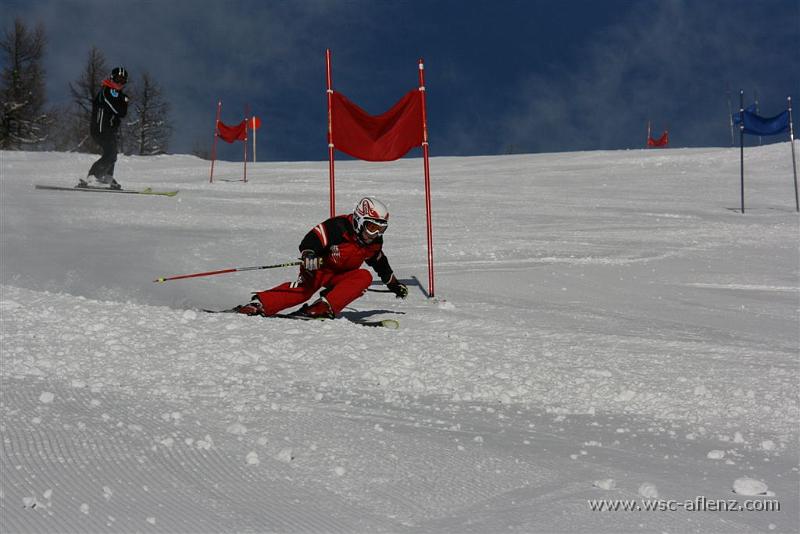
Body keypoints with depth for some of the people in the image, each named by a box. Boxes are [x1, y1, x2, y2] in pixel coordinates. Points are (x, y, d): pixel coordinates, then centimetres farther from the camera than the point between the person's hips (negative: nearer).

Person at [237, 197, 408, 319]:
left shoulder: (374, 243, -3)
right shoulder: (338, 227, -25)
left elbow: (381, 263, 18)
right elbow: (312, 239, -29)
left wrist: (394, 284, 27)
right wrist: (308, 254, -50)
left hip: (342, 275, 6)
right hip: (318, 267, -6)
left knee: (364, 277, -24)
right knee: (303, 290, -32)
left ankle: (324, 307, -35)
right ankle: (259, 305, -33)